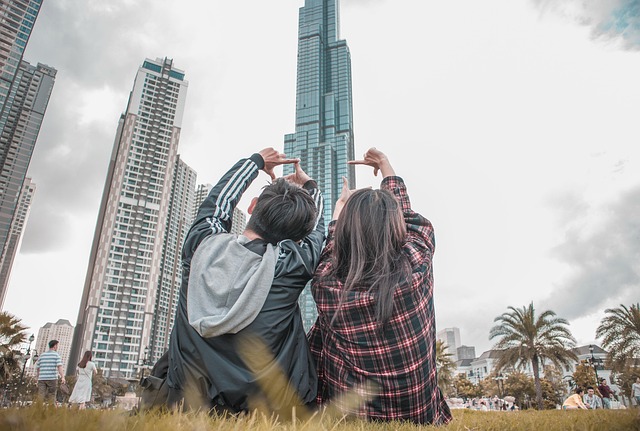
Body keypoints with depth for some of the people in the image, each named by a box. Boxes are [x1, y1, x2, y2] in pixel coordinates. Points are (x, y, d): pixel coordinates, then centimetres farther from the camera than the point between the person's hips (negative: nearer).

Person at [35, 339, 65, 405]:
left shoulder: (42, 355, 14)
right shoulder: (56, 354, 0)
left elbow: (37, 368, 18)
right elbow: (59, 366, -13)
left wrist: (37, 377, 35)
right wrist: (62, 377, -22)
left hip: (42, 378, 3)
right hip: (52, 378, -3)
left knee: (41, 397, -1)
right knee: (51, 397, 5)